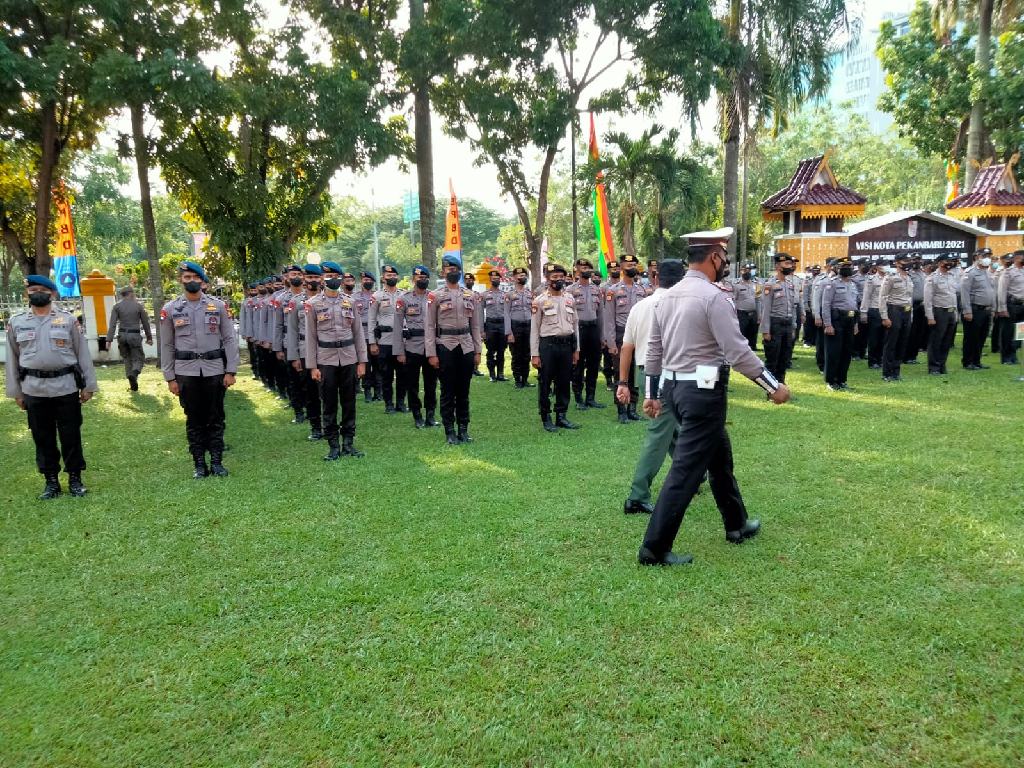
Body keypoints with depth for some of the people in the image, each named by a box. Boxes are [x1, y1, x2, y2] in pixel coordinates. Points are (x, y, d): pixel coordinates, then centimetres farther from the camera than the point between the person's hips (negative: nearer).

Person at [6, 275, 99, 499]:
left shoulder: (68, 319, 0)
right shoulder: (16, 322, 5)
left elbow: (83, 353, 1)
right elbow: (12, 358, 9)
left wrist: (88, 385, -1)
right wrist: (15, 392, 8)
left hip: (66, 387, -2)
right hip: (33, 390, 2)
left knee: (71, 435, 5)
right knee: (42, 437, 9)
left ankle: (75, 478, 18)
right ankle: (50, 480, 21)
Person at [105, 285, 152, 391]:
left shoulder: (117, 306, 3)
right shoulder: (138, 305, 0)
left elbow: (112, 324, -5)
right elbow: (145, 323, 4)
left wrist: (109, 339, -6)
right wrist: (149, 337, 13)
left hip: (122, 335, 3)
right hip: (135, 335, -2)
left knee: (127, 359, 15)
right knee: (139, 358, 5)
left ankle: (132, 384, 13)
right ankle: (134, 373, -27)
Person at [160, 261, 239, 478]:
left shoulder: (218, 305, 2)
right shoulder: (170, 309, 3)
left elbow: (230, 339, 2)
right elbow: (167, 346, 5)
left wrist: (231, 371, -4)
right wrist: (170, 378, 1)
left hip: (215, 370, 0)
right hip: (186, 372, 0)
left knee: (215, 418, 6)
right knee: (194, 419, 7)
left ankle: (217, 461, 16)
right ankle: (199, 464, 16)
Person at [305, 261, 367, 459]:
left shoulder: (350, 302, 7)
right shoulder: (313, 304, 0)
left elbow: (358, 333, 8)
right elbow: (310, 337, 0)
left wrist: (362, 361, 3)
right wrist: (312, 366, -5)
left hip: (349, 359, 2)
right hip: (326, 360, -2)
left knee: (349, 402, 7)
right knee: (329, 404, 3)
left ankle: (348, 443, 17)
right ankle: (333, 446, 12)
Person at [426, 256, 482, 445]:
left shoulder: (470, 295, 10)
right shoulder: (436, 296, 0)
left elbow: (475, 325, 12)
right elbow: (430, 326, -2)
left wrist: (477, 351, 7)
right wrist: (431, 353, -8)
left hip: (466, 347, 3)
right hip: (445, 347, -3)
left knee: (464, 390, 9)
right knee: (448, 391, 2)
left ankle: (463, 429, 18)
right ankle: (450, 431, 11)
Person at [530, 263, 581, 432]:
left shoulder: (570, 299, 10)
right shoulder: (540, 300, -3)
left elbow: (575, 325, 15)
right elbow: (534, 329, -4)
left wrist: (576, 349, 10)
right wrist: (535, 354, -8)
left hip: (567, 345, 4)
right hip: (548, 345, -4)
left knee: (564, 383, 10)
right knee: (545, 383, 2)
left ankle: (561, 416, 20)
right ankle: (546, 418, 13)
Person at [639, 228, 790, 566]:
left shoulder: (668, 296, 10)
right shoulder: (714, 296, -14)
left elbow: (653, 349, 13)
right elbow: (738, 353, -18)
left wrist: (652, 394, 20)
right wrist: (773, 387, -9)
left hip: (675, 388, 9)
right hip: (703, 391, -9)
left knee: (719, 456, 23)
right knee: (687, 469, -3)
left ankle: (737, 525, 39)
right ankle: (655, 549, 1)